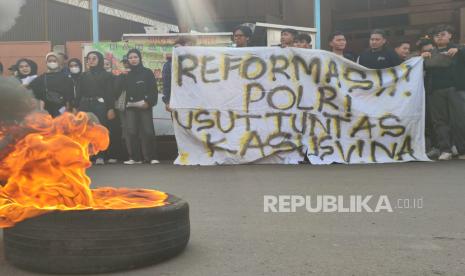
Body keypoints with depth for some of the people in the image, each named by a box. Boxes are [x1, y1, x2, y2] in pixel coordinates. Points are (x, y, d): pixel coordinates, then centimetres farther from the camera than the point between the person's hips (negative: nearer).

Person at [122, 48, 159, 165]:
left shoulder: (147, 72, 6)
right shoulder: (127, 75, 15)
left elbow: (154, 90, 0)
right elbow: (124, 90, 12)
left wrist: (149, 102, -12)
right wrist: (125, 103, -1)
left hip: (145, 106, -3)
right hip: (131, 107, 3)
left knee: (148, 131, -7)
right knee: (132, 132, -2)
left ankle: (150, 157, -1)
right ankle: (135, 157, 3)